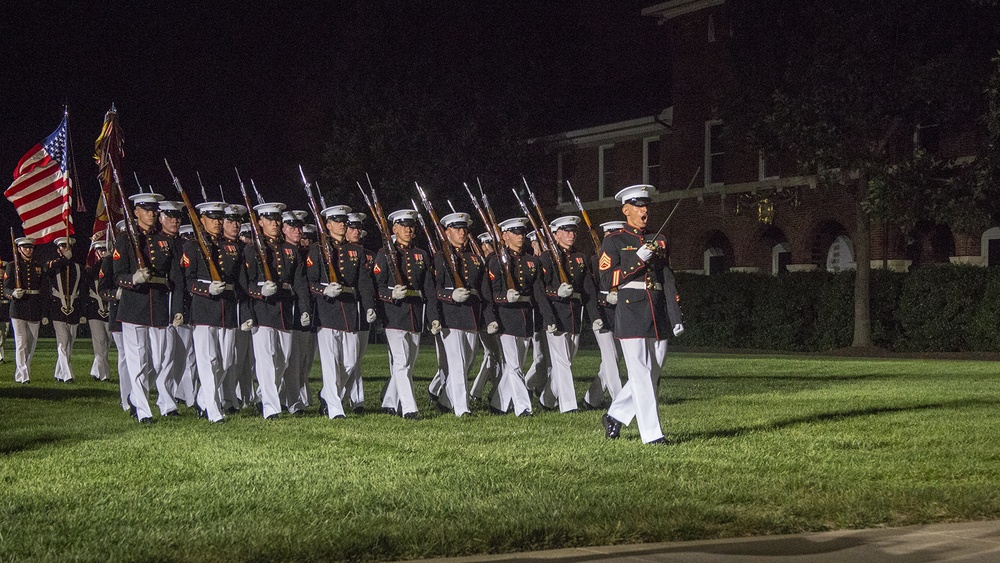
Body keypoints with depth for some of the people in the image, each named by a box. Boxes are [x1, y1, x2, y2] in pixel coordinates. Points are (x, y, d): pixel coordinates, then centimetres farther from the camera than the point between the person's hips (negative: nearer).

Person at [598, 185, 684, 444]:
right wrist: (637, 260, -14)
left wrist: (676, 317, 7)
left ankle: (615, 416, 26)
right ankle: (652, 434, -7)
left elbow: (668, 281, 15)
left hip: (658, 316, 6)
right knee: (641, 375, -8)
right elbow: (606, 282, -7)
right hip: (631, 314, -6)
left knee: (652, 375, 8)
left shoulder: (658, 241, 17)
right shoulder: (614, 242, 1)